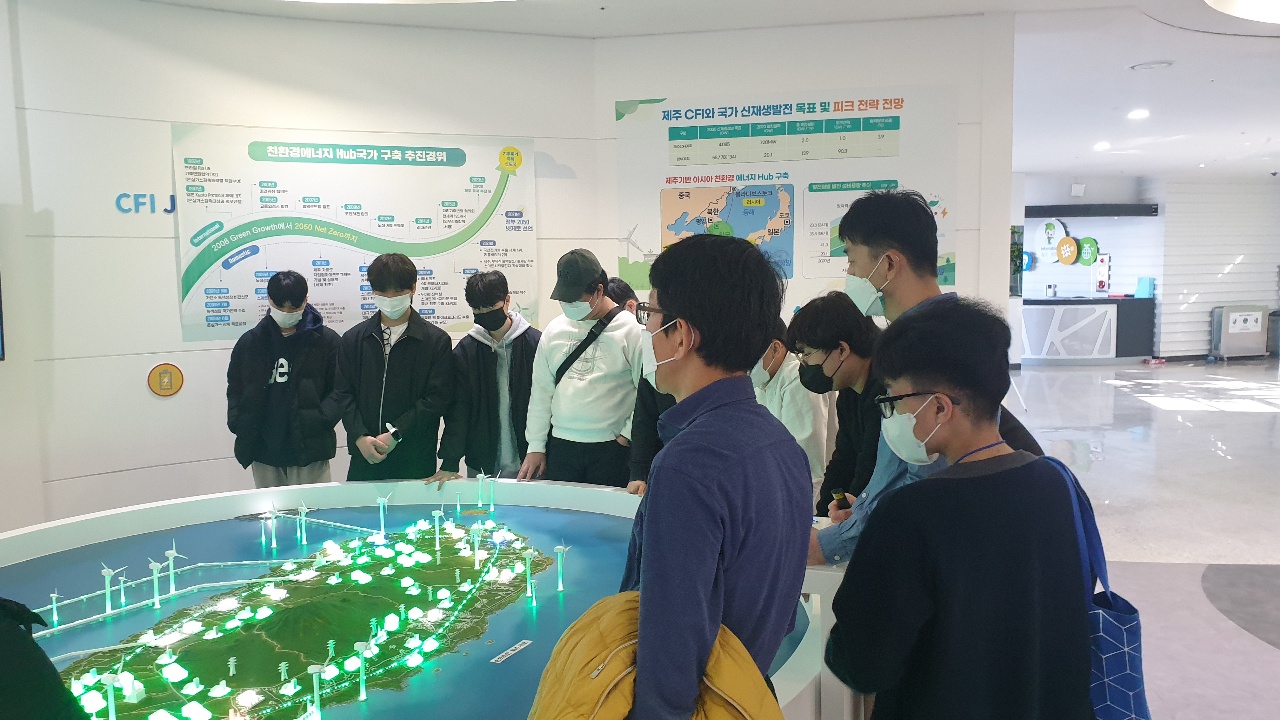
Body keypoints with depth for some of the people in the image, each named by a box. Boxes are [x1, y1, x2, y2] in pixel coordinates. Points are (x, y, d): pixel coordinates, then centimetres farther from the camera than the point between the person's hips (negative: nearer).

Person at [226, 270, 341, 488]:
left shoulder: (326, 340, -2)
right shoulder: (249, 341, 8)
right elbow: (234, 389, 16)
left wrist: (320, 421, -15)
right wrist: (238, 425, 2)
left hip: (309, 450, -3)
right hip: (264, 452, 3)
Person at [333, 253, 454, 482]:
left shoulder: (437, 340, 0)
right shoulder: (353, 339, 10)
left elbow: (438, 398, -6)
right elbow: (344, 394, 6)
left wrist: (395, 434, -13)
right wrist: (360, 437, -10)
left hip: (416, 460, -2)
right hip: (364, 457, 3)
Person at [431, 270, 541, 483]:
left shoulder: (535, 342, -5)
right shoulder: (465, 350, 3)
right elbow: (457, 408, 2)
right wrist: (449, 463, -5)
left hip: (526, 464, -2)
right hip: (481, 465, 2)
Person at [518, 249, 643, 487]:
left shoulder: (630, 329, -7)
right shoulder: (554, 330, 9)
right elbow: (541, 390, 13)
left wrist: (628, 435, -6)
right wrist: (535, 446, 11)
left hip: (611, 449, -4)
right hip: (560, 447, 4)